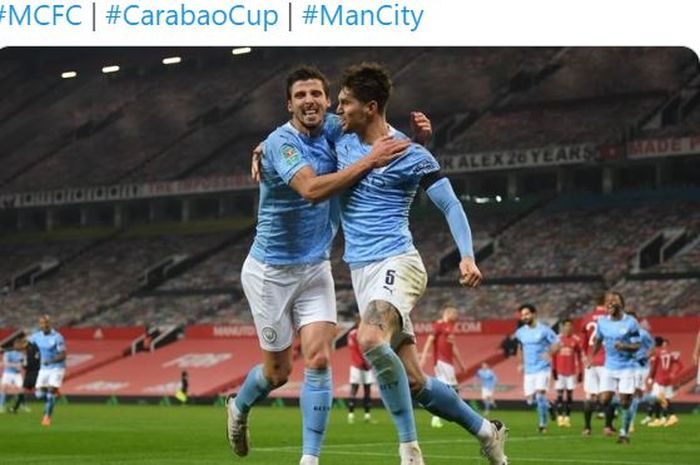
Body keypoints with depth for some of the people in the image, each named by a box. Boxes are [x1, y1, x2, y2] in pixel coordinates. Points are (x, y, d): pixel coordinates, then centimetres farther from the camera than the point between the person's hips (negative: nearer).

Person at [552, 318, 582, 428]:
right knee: (559, 394, -3)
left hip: (571, 372, 1)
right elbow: (553, 356, 3)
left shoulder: (576, 340, 2)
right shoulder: (558, 339, -1)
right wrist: (554, 370, -2)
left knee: (570, 394, 2)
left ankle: (567, 417, 7)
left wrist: (580, 371, 4)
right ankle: (560, 417, 0)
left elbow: (579, 357, 7)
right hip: (560, 372, -1)